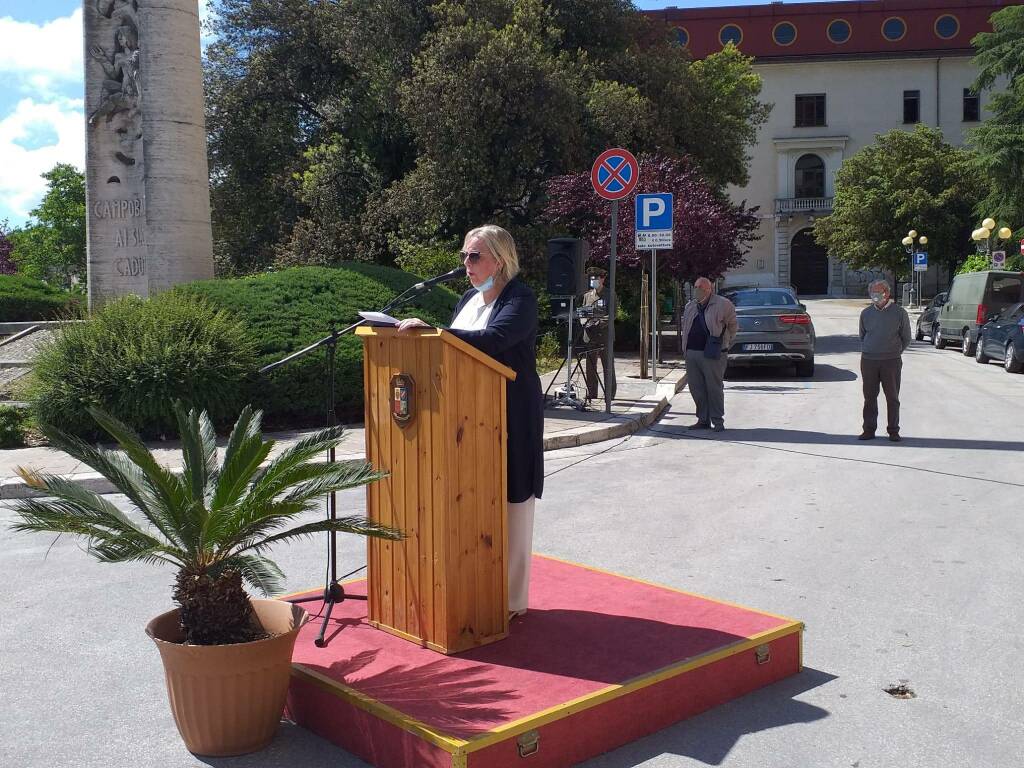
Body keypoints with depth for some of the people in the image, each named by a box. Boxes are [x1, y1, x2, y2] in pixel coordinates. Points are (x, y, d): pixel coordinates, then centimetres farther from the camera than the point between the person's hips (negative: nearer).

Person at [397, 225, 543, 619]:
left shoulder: (520, 298, -11)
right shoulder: (468, 299, 15)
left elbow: (491, 340, -28)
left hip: (510, 420, -7)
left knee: (508, 504, 0)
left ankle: (511, 600, 11)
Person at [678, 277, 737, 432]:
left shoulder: (722, 304, -2)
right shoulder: (690, 307, 15)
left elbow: (732, 325, 5)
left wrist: (725, 342, 7)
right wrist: (685, 349, 18)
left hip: (712, 354, -6)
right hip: (691, 352, 6)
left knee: (714, 388, -3)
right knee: (696, 388, 7)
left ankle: (717, 421, 5)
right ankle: (703, 420, 17)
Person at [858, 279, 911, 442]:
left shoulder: (899, 313, 0)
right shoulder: (866, 313, 8)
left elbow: (906, 338, 8)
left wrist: (894, 352, 7)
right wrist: (867, 350, 11)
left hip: (891, 361, -2)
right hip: (868, 361, 2)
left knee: (892, 397, 3)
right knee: (869, 397, 4)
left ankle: (893, 431, 10)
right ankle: (869, 429, 11)